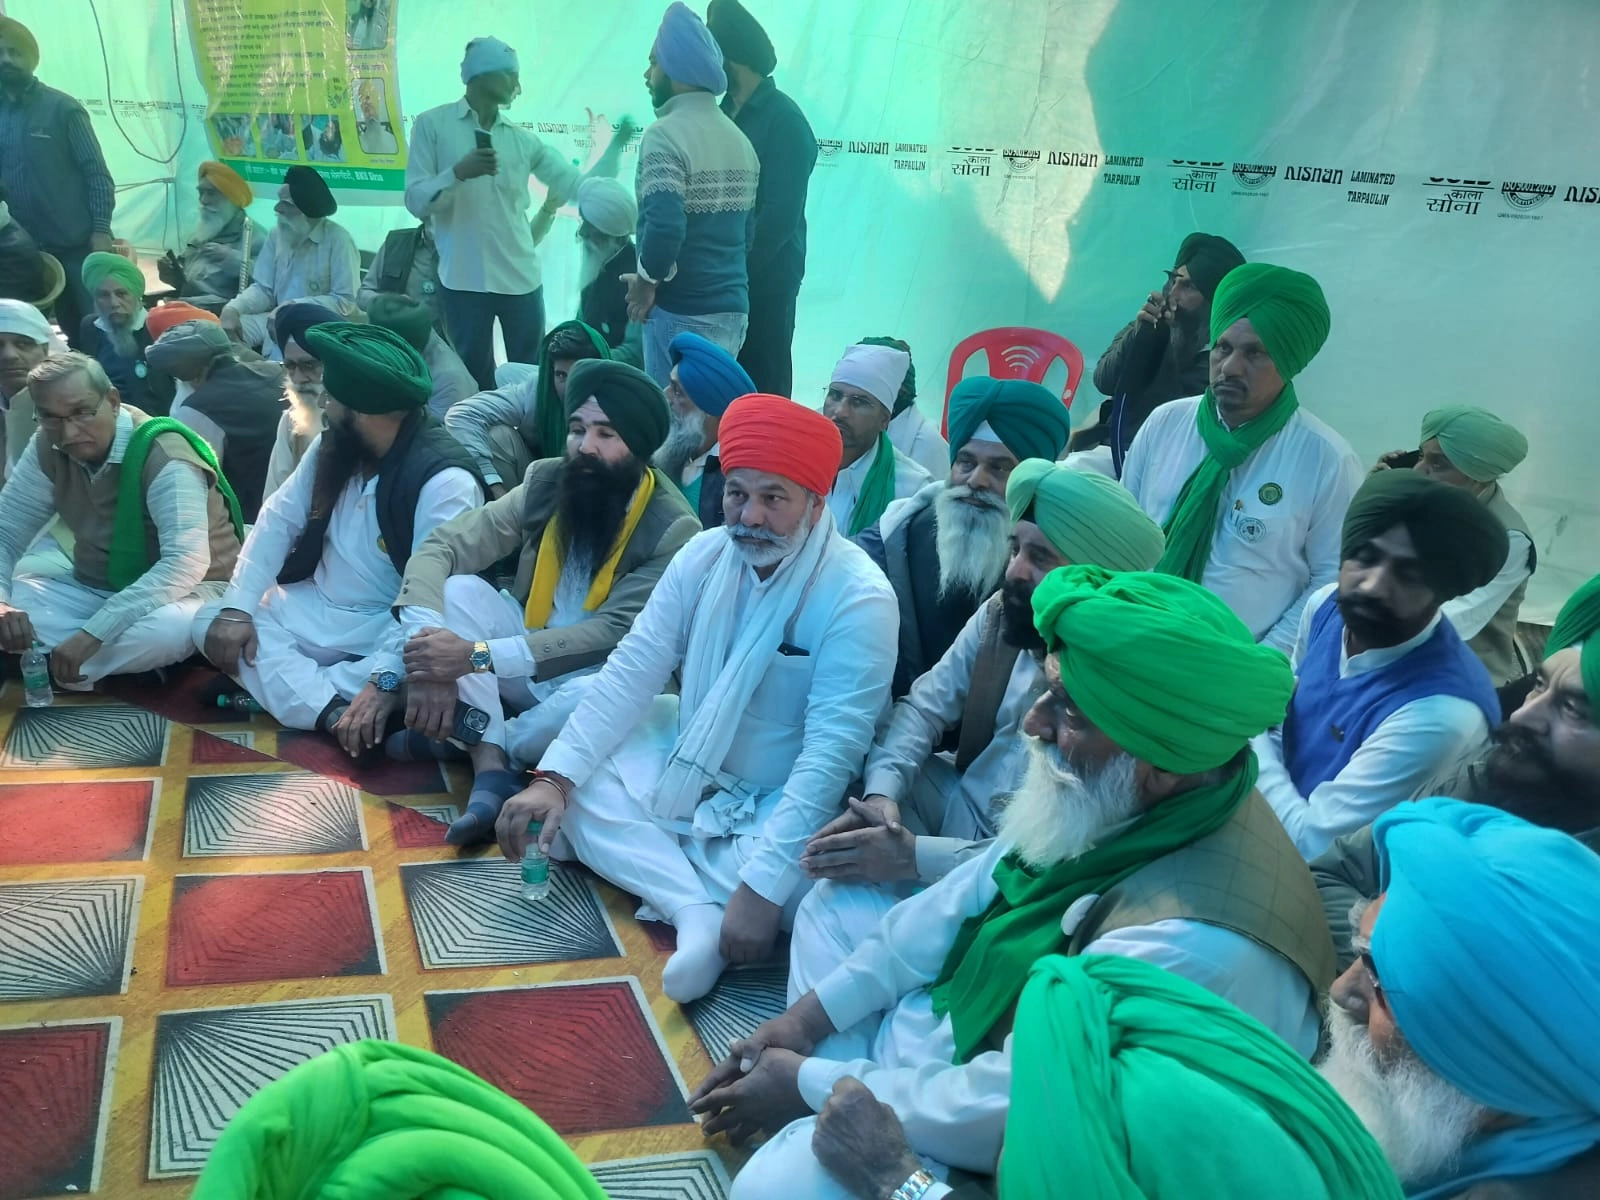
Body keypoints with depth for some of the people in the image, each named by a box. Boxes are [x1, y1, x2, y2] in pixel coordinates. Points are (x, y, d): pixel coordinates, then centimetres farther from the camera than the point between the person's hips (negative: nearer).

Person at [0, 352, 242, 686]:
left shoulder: (163, 456, -24)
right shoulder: (47, 450, -5)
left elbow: (186, 563, -35)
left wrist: (93, 632, -40)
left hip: (180, 592, -5)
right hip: (95, 589, 6)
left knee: (171, 627, -39)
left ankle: (59, 673, -14)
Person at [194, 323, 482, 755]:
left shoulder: (445, 482, -23)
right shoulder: (334, 446, 1)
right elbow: (278, 519, 3)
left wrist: (387, 679, -39)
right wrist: (238, 606, -10)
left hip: (388, 629, -8)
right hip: (316, 609, 8)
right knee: (209, 623, -9)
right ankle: (335, 714, -27)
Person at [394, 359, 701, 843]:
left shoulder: (672, 529, -18)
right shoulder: (546, 482, -6)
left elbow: (616, 633, -25)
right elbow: (439, 549, -10)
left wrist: (478, 656, -32)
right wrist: (429, 660, -29)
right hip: (524, 668, 5)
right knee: (457, 587, -19)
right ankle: (491, 770, -29)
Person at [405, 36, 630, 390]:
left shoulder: (522, 139, 12)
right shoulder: (432, 124, 3)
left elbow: (581, 188, 10)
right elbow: (416, 202, -4)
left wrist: (616, 146, 1)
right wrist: (458, 172, -18)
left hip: (521, 279, 3)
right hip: (464, 281, -3)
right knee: (475, 380, 2)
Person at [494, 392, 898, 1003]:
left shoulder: (858, 597, -24)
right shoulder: (704, 555, -6)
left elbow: (832, 751, -28)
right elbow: (632, 670, -7)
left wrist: (763, 885, -35)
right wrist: (554, 777, -18)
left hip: (778, 800, -6)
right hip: (686, 763, 6)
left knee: (788, 883, -34)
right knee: (578, 783, -11)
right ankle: (697, 912, -23)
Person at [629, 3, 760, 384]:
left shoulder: (667, 134, -13)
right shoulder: (739, 138, 12)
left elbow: (665, 226, -26)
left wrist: (647, 280, -10)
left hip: (682, 313, -8)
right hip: (733, 309, 8)